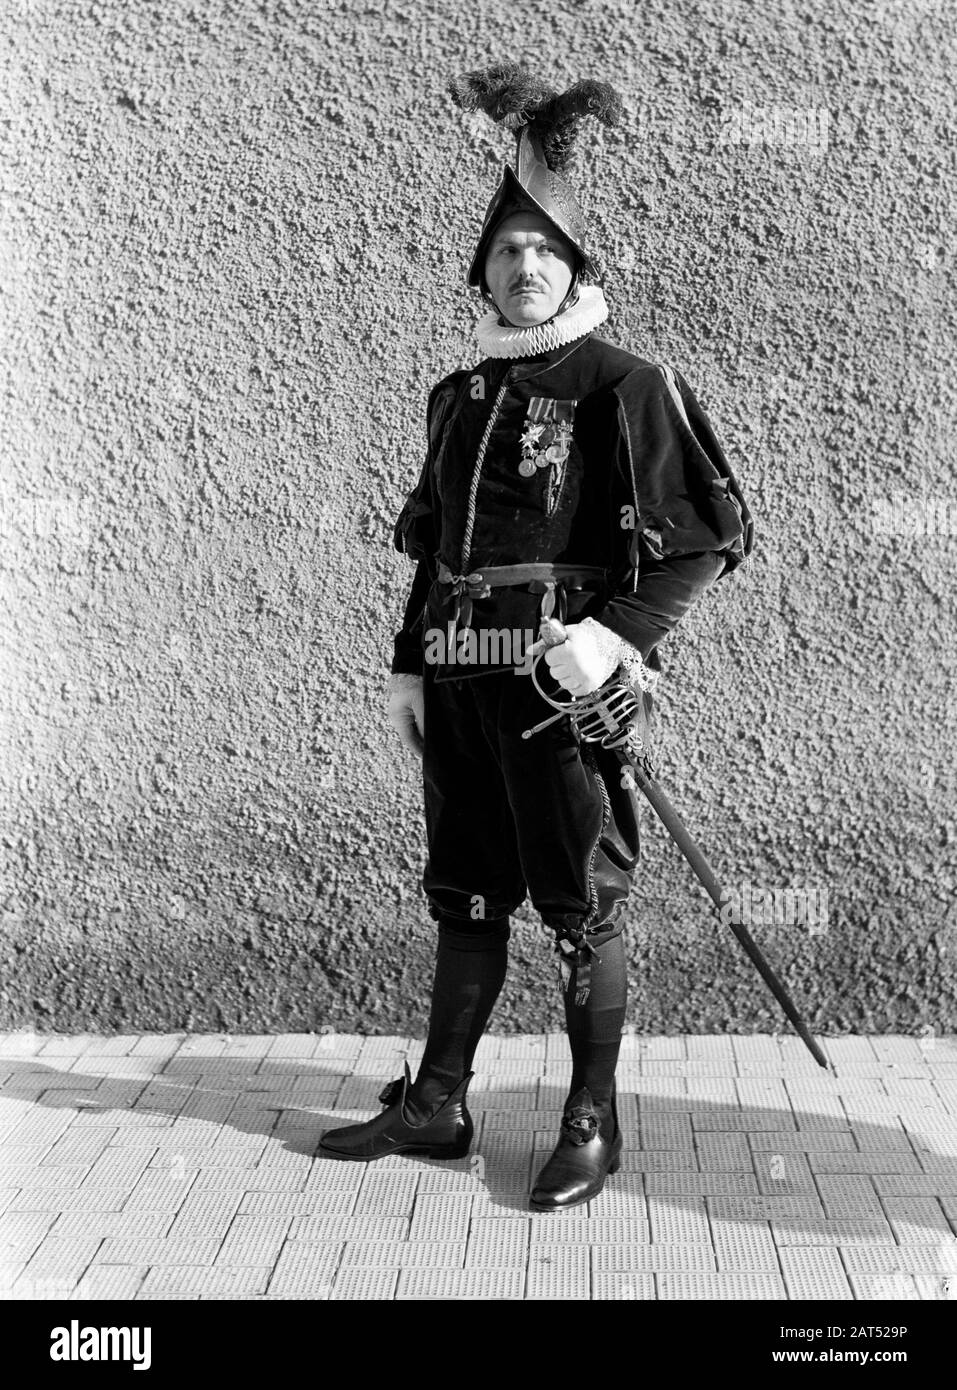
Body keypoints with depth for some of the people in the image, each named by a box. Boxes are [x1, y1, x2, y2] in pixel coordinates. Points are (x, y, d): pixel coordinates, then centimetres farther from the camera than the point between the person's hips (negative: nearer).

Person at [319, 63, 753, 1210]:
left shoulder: (624, 387, -4)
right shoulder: (459, 397, 16)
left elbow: (710, 531, -9)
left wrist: (615, 632, -20)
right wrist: (409, 665, 14)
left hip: (564, 682, -6)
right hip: (461, 681, 7)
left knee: (580, 912, 2)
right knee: (464, 898, 14)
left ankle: (592, 1127, 17)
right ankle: (436, 1104, 26)